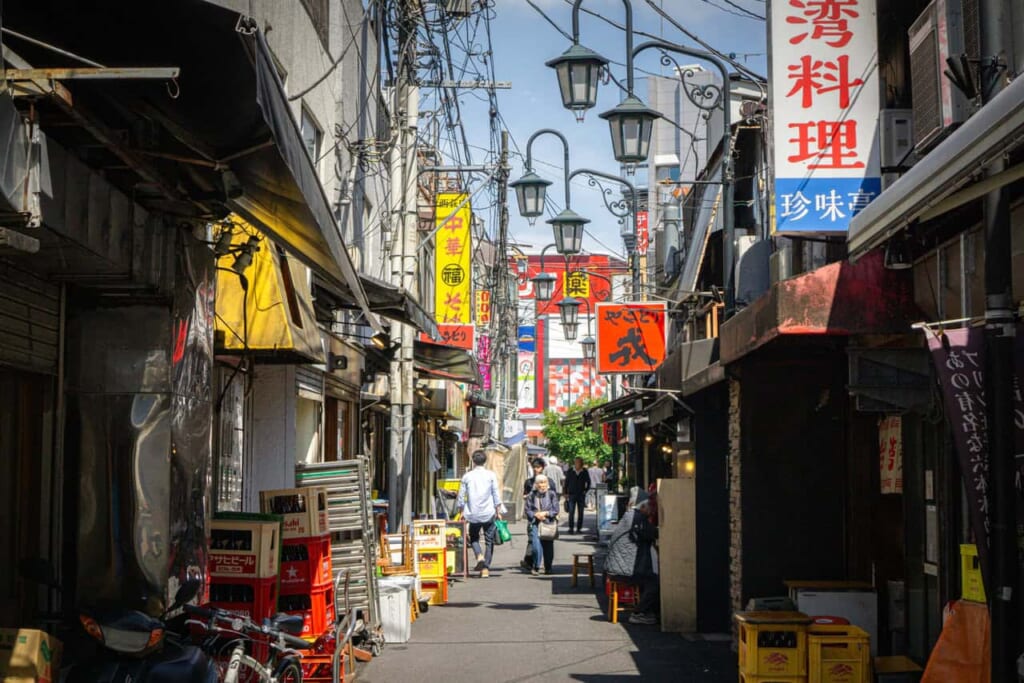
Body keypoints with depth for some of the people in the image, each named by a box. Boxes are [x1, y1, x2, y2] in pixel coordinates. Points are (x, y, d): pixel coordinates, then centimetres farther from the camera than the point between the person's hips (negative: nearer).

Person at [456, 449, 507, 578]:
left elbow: (461, 496, 4)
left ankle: (479, 556, -9)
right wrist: (498, 512, 8)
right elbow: (496, 495, 0)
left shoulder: (467, 476, 2)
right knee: (489, 541, 8)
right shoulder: (490, 475, 0)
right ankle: (485, 569, 2)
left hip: (473, 514, 1)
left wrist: (462, 511, 16)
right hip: (488, 513, -1)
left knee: (473, 538, 19)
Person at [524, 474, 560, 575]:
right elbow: (528, 510, 7)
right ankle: (536, 567, -4)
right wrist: (536, 514, -10)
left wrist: (545, 513, -12)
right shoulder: (532, 496, 7)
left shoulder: (552, 494, 4)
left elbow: (555, 510, 1)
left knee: (548, 546, 2)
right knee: (536, 545, -16)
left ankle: (548, 568, 19)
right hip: (536, 523, 0)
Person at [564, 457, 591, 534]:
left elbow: (588, 482, 13)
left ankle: (579, 528, 14)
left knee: (580, 512, 5)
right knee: (571, 512, -9)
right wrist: (566, 493, 2)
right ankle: (571, 528, -8)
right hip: (572, 494, -1)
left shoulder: (584, 472, 3)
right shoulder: (570, 471, 2)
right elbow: (566, 482, 6)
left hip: (581, 495, 1)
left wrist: (585, 490, 2)